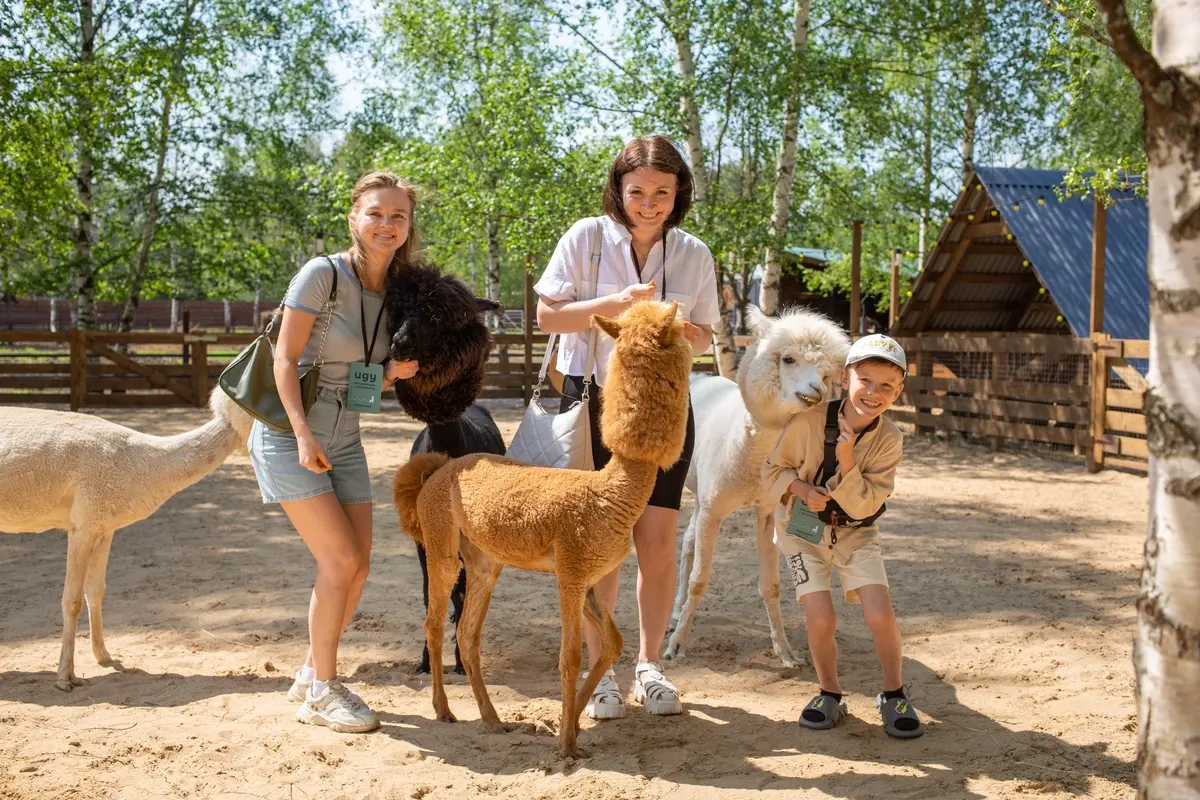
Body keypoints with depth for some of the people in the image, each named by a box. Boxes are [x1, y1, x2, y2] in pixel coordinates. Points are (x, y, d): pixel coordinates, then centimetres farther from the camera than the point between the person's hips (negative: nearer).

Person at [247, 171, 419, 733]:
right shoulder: (323, 275, -15)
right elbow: (285, 359, -15)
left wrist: (396, 372, -9)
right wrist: (303, 434, -22)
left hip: (343, 440, 7)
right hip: (289, 434, -7)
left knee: (357, 565, 5)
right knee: (340, 558, -12)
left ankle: (312, 676, 23)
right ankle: (321, 692, 3)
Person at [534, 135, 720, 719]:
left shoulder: (694, 254, 5)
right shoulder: (587, 238, -4)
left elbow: (705, 334, 13)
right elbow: (547, 316, -5)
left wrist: (685, 333, -11)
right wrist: (614, 303, -19)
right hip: (594, 402, -2)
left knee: (657, 544, 2)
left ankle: (649, 666, 19)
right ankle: (599, 670, 15)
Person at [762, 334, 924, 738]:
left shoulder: (889, 440, -14)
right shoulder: (809, 420, -18)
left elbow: (863, 506, -18)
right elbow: (773, 469, -5)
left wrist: (846, 462, -31)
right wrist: (801, 489, -23)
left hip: (855, 533, 1)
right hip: (803, 528, -1)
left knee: (880, 615, -14)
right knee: (821, 620, -13)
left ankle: (893, 694, 13)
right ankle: (830, 694, 15)